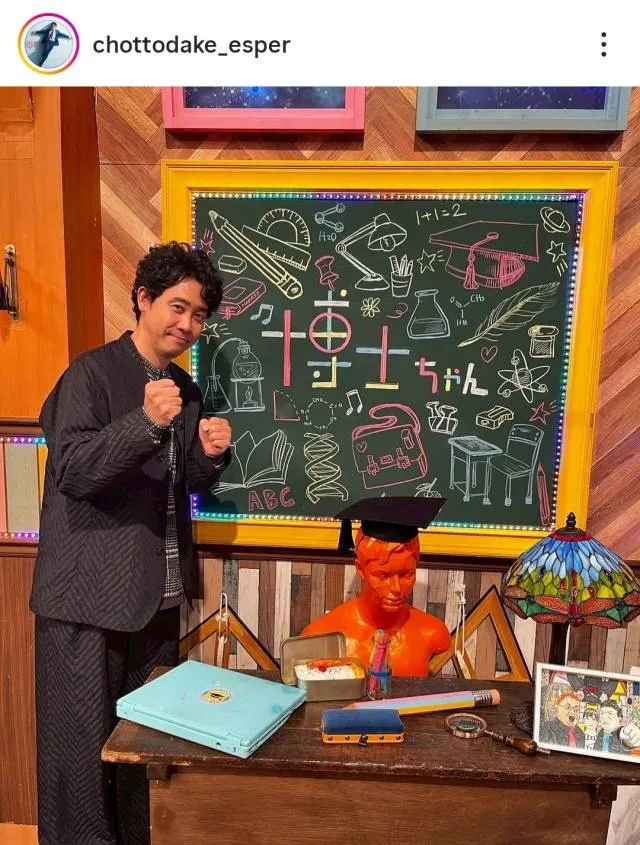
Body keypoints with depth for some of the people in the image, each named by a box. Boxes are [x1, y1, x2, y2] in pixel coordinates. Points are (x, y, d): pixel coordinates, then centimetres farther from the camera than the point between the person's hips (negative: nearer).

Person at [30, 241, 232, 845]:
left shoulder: (185, 388, 11)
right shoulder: (92, 373, -9)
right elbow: (72, 472, -17)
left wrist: (211, 454, -4)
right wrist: (145, 422, -29)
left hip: (159, 592, 7)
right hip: (90, 592, -6)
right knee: (85, 740, 6)